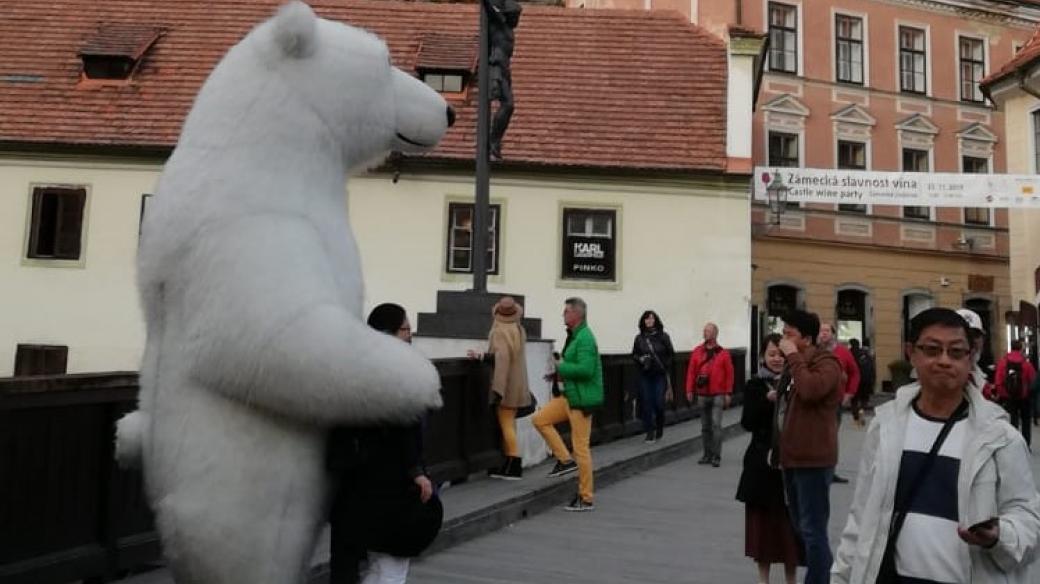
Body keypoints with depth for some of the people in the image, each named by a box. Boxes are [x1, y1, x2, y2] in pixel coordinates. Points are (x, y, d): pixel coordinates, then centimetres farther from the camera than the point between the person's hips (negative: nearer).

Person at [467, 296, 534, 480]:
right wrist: (481, 356, 17)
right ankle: (508, 464, 21)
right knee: (509, 423, 15)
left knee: (506, 424, -1)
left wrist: (497, 388, -26)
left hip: (506, 384, -8)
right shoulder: (519, 329, 8)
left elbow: (502, 359, -25)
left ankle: (514, 466, 1)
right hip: (517, 383, 8)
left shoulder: (500, 331, -16)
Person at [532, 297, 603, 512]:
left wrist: (561, 367, -15)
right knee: (540, 419, 7)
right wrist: (561, 370, 8)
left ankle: (586, 499, 8)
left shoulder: (585, 338, -18)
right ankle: (565, 460, 12)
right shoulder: (574, 335, 13)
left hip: (582, 399, -10)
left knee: (581, 448, -3)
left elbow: (586, 369, -28)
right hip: (569, 395, 10)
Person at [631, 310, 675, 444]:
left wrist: (667, 371, -2)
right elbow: (634, 355, 12)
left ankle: (659, 429, 21)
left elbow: (670, 355, 2)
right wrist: (641, 359, -9)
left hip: (660, 376, -2)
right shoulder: (639, 338, 4)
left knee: (659, 403, -3)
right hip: (645, 376, 2)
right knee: (646, 403, -1)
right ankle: (650, 433, 8)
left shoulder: (663, 336, -1)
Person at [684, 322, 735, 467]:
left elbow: (729, 374, -2)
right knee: (705, 427, 10)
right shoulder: (697, 351, 5)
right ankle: (707, 454, 20)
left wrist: (728, 393, -5)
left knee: (716, 424, -9)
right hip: (702, 395, 3)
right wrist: (690, 390, -1)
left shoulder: (723, 353, -2)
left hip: (718, 395, -3)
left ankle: (716, 456, -3)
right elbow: (691, 372, 4)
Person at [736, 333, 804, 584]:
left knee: (789, 522, 5)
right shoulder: (754, 386, 1)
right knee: (763, 520, 9)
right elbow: (747, 423, -8)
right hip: (762, 462, 1)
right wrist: (768, 400, -20)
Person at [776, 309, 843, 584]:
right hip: (793, 457, 9)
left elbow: (810, 390, -34)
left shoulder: (826, 363, -12)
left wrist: (793, 357, -23)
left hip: (813, 459, -9)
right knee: (800, 526, 17)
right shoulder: (796, 364, 16)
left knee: (813, 530, -4)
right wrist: (781, 447, 17)